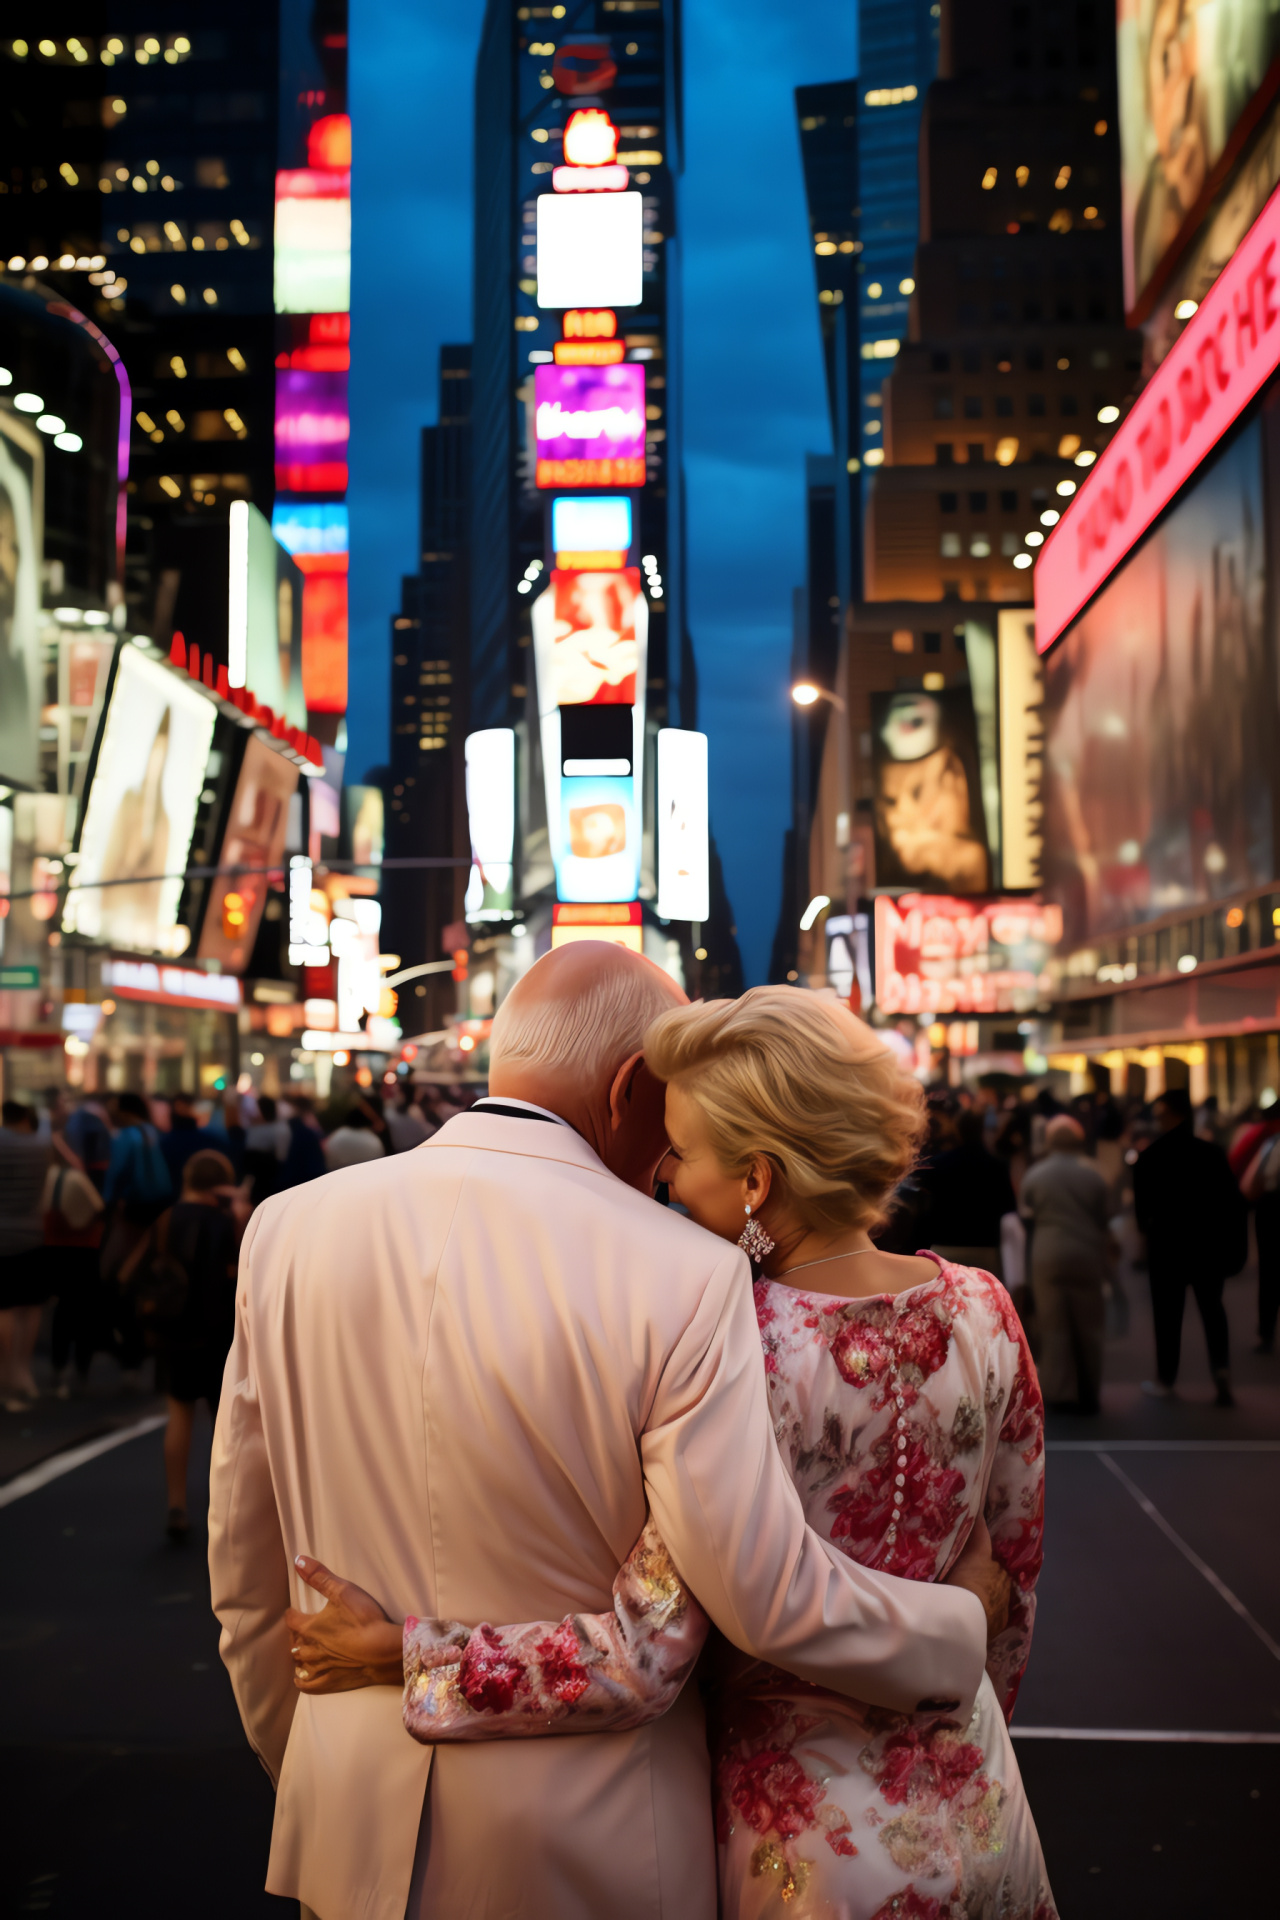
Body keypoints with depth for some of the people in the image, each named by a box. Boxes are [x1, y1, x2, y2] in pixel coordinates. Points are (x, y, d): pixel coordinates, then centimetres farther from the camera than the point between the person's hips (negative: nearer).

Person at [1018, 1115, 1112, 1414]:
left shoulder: (1034, 1175, 0)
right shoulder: (1092, 1174, 0)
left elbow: (1027, 1218, 5)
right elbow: (1103, 1220, 4)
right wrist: (1105, 1257, 15)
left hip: (1047, 1257, 0)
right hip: (1087, 1256, 1)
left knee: (1054, 1327, 4)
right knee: (1088, 1326, 9)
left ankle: (1062, 1393, 3)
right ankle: (1089, 1394, 15)